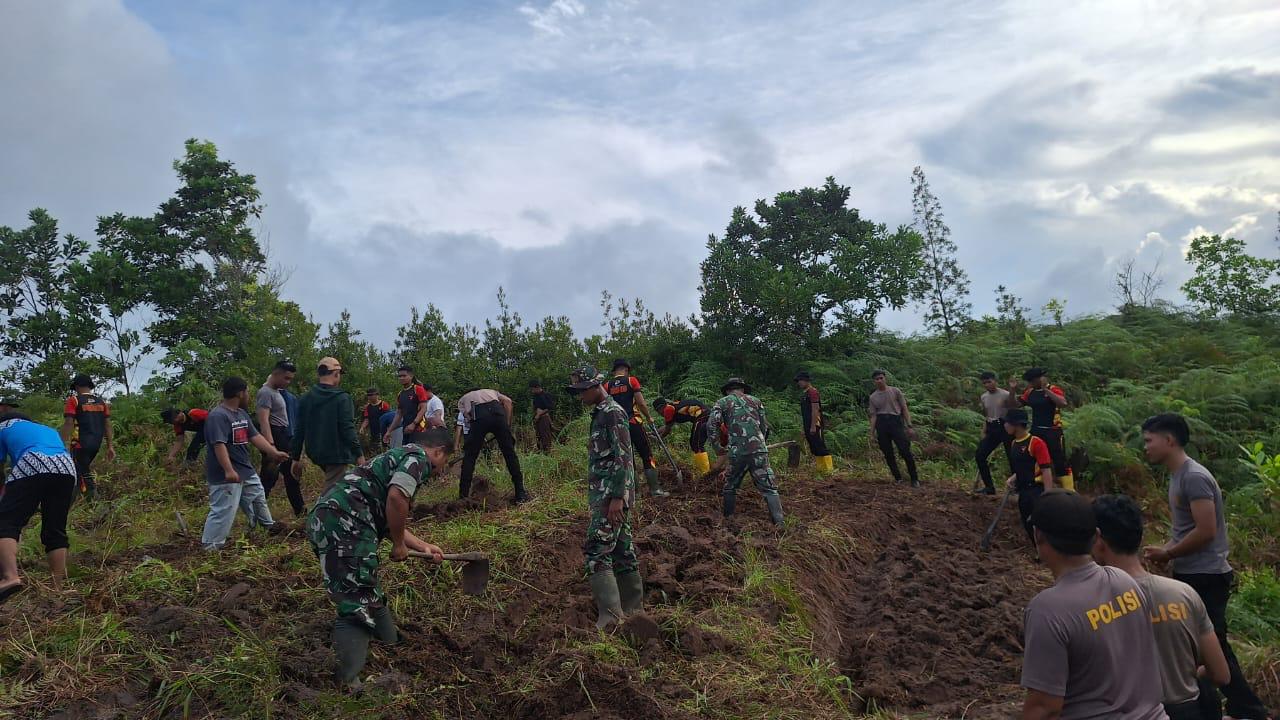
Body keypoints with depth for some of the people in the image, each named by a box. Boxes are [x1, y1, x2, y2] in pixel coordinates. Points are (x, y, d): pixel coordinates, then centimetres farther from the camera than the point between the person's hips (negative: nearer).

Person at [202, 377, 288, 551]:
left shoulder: (242, 413, 10)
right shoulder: (218, 416, -22)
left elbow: (255, 436, 10)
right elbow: (219, 445, -30)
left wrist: (274, 452, 2)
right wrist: (229, 470, -37)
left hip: (246, 470, 10)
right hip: (226, 476, -10)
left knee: (258, 496, 26)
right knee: (224, 511, -10)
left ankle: (268, 525, 46)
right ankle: (210, 547, -2)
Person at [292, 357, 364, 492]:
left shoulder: (306, 399, 4)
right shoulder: (342, 398, -14)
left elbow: (299, 430, 7)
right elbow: (348, 430, -17)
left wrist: (296, 457, 13)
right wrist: (359, 454, -10)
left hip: (315, 454, 7)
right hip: (337, 455, -6)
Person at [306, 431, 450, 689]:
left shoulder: (399, 457, 31)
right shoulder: (418, 457, 1)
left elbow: (389, 522, 33)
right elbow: (396, 498, -16)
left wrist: (423, 546, 35)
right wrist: (399, 545, -4)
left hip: (324, 518, 10)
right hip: (343, 521, -10)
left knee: (370, 592, 23)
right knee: (357, 602, -10)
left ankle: (389, 646, 37)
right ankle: (348, 682, -11)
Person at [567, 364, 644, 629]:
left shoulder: (613, 413, -13)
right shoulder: (600, 414, 18)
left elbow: (623, 458, -20)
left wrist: (617, 498, -24)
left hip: (611, 495, -10)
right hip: (606, 495, 10)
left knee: (597, 550, -13)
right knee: (622, 549, 12)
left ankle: (610, 613, -14)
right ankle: (632, 607, 19)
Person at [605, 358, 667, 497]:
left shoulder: (607, 386, 7)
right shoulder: (631, 380, -2)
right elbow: (641, 403, -8)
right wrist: (649, 418, 7)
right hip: (634, 423, -4)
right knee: (647, 456, 4)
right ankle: (655, 489, 2)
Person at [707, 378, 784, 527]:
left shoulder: (722, 402, 14)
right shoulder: (755, 400, 20)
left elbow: (711, 424, -2)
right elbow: (765, 426, 18)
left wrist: (717, 446, 7)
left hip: (737, 452, -1)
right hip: (759, 450, 1)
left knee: (730, 487, 19)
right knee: (769, 488, 2)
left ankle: (727, 519, 23)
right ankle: (779, 523, -7)